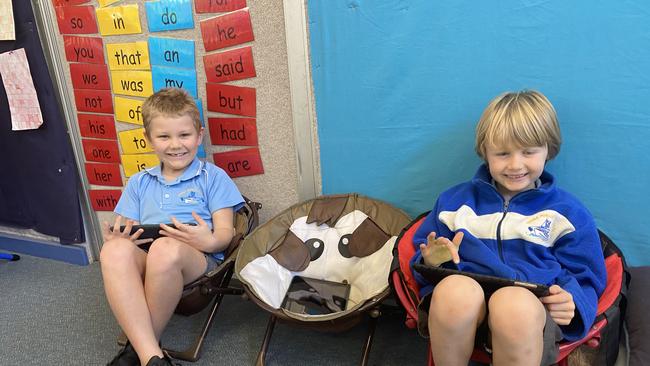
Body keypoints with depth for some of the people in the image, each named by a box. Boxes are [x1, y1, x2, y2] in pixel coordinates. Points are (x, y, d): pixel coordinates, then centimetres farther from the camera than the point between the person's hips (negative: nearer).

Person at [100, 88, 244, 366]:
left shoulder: (213, 177, 11)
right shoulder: (139, 183, 23)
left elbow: (226, 233, 3)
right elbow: (126, 232, 16)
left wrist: (209, 241, -21)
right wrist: (117, 238, -9)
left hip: (197, 261, -3)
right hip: (143, 264, 3)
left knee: (165, 248, -38)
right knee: (114, 250, -32)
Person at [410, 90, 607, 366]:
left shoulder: (567, 212, 19)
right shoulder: (455, 200, 22)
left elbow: (585, 278, 19)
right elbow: (424, 256, 23)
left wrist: (572, 301, -6)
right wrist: (432, 260, -3)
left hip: (531, 305, -1)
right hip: (459, 308, 1)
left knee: (515, 303, -40)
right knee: (455, 289, -38)